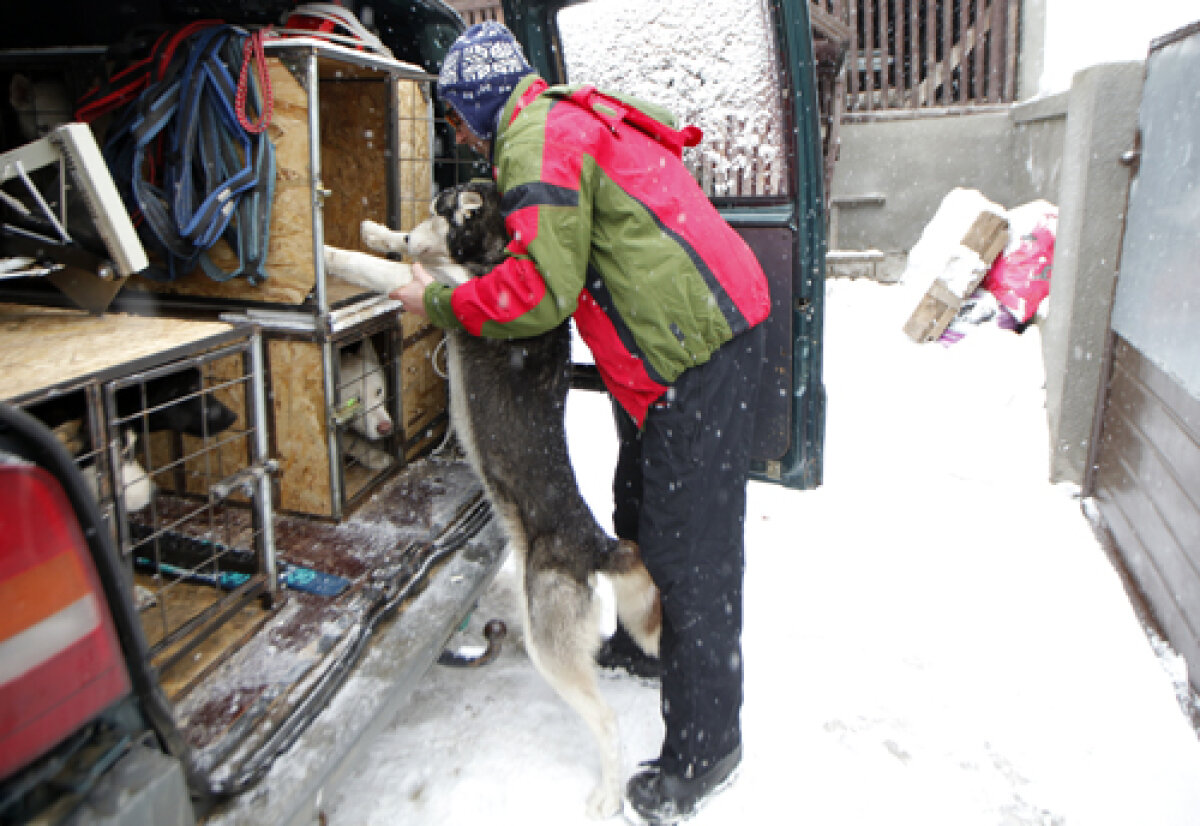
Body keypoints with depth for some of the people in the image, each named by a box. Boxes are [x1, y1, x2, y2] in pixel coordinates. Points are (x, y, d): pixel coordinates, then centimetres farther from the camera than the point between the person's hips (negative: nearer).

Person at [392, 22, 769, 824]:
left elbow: (540, 290, -19)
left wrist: (439, 302, -5)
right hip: (701, 335, 11)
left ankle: (704, 745, 8)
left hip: (699, 349, -11)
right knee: (639, 509, 22)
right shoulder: (570, 120, 21)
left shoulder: (538, 141, -11)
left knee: (690, 546, -5)